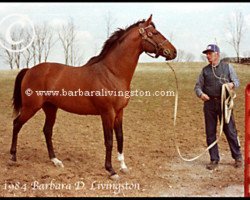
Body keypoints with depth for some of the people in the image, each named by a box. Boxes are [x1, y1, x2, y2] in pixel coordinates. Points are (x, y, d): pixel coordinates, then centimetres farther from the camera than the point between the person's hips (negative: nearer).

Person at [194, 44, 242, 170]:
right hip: (209, 103, 2)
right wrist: (200, 94, -10)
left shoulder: (227, 67, 4)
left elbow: (237, 81, 8)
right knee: (210, 133, 5)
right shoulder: (205, 70, 8)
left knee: (230, 130, 1)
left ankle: (237, 157, 16)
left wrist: (232, 84, -15)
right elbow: (198, 86, 11)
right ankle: (214, 160, 16)